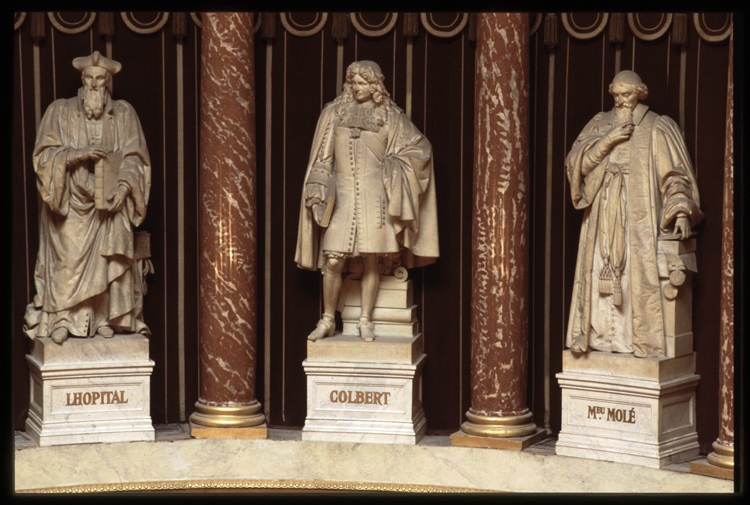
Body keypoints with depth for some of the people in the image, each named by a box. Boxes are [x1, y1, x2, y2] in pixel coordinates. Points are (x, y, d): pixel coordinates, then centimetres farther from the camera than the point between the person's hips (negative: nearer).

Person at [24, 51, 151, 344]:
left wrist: (122, 188, -15)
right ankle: (62, 319, -5)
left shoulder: (124, 114, 6)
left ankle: (103, 317, -4)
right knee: (67, 259, -10)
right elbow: (44, 153, -4)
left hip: (108, 200, 1)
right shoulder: (60, 111, 3)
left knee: (107, 256, -9)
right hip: (69, 202, -1)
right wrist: (79, 153, -19)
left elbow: (134, 158, 1)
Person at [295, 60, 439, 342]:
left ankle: (366, 321, 13)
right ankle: (327, 321, 8)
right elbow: (323, 158, 9)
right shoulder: (333, 113, 9)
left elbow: (420, 146, 10)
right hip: (342, 197, 0)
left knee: (371, 261, 1)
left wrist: (394, 164, -3)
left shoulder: (390, 117, 6)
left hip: (374, 196, 0)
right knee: (333, 263, -6)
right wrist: (318, 192, 0)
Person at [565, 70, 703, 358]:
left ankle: (638, 339, -7)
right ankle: (601, 334, 6)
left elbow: (675, 174, -3)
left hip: (639, 218, -4)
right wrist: (607, 141, -9)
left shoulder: (658, 128, 2)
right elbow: (574, 161, 4)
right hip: (602, 218, 4)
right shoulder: (599, 124, 14)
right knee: (599, 276, 0)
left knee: (637, 274, -10)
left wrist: (681, 211, -16)